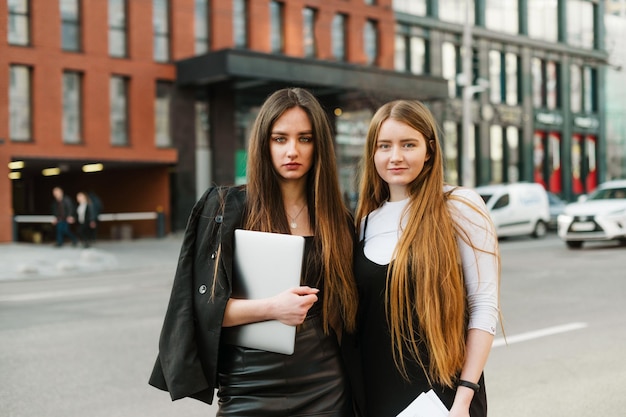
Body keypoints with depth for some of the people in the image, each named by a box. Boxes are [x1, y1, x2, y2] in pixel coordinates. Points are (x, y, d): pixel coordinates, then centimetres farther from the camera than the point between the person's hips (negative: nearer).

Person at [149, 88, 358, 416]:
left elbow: (345, 310, 10)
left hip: (324, 388, 3)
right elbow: (203, 305, -7)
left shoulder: (337, 219, 3)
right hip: (249, 389, -2)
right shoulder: (227, 207, -5)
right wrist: (271, 307, -21)